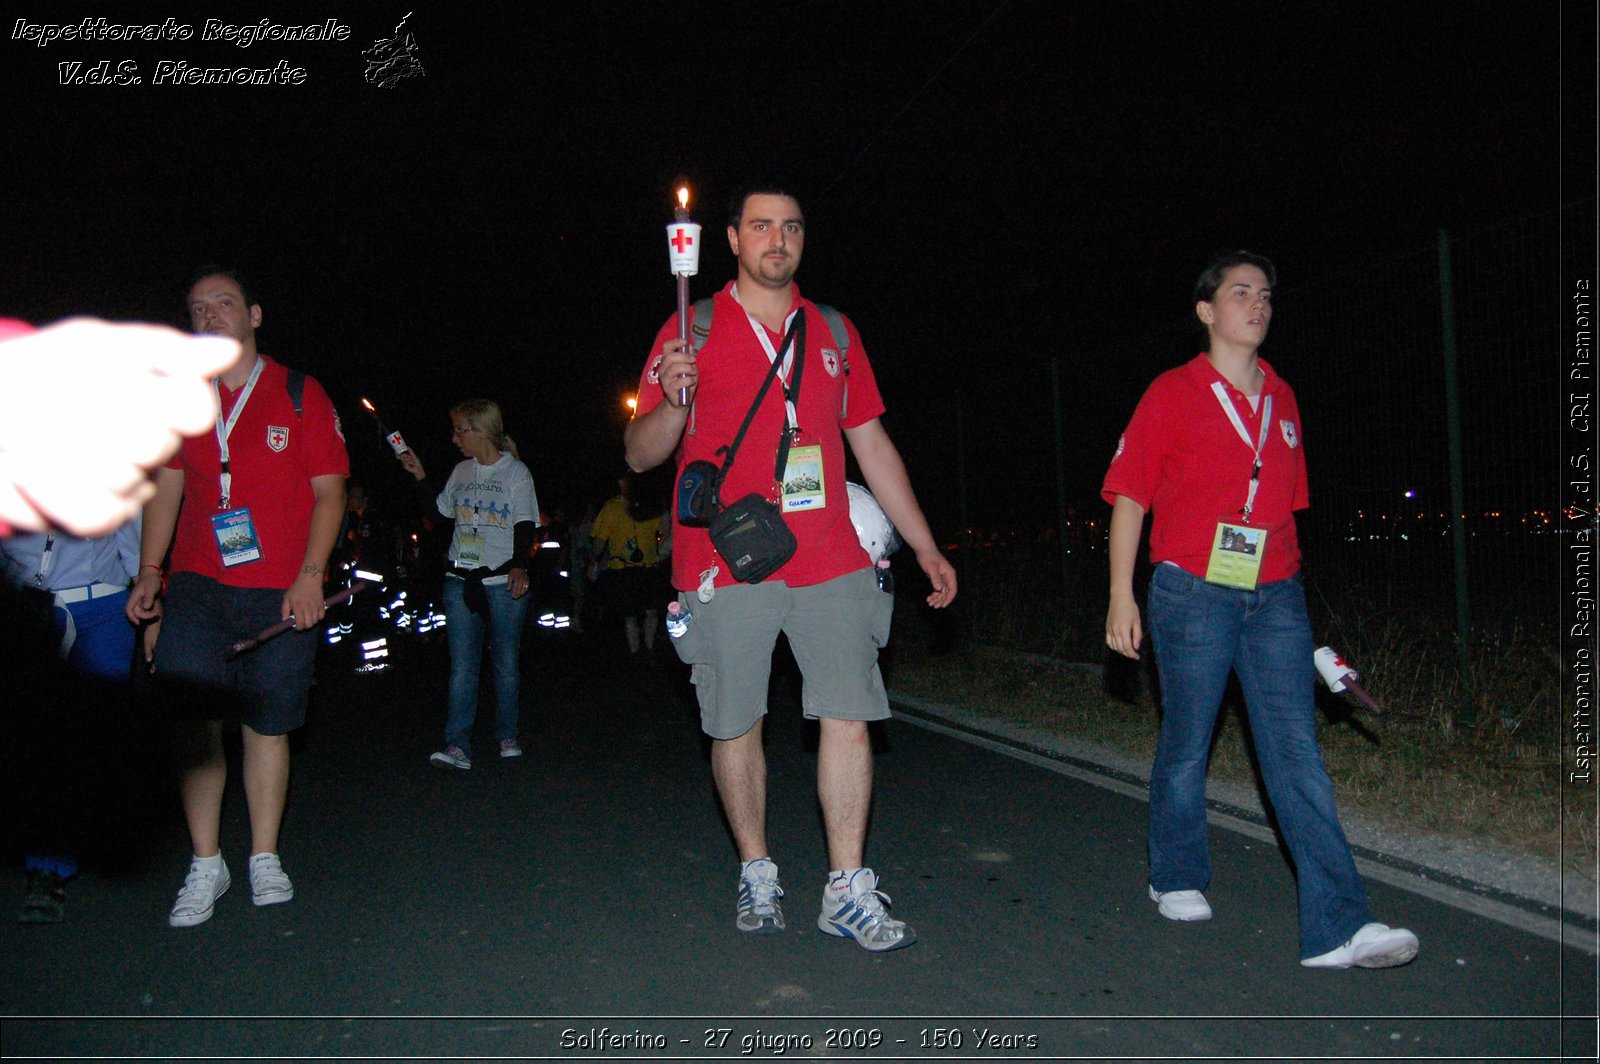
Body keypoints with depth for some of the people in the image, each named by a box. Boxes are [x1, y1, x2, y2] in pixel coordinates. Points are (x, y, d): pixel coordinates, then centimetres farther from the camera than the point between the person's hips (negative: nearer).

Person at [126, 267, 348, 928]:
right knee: (193, 721, -4)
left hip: (280, 592, -2)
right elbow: (166, 488, 15)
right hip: (197, 584, 2)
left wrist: (310, 576, -10)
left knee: (267, 723, 3)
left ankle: (264, 859, 18)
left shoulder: (299, 396, 2)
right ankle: (205, 866, 10)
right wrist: (149, 570, 4)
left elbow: (328, 493, 0)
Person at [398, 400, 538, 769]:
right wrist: (420, 476, 17)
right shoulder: (461, 472, 14)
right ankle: (457, 746, -5)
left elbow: (524, 526, -5)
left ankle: (508, 737, 17)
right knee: (462, 665, -2)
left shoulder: (515, 471, -1)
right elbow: (440, 509, 27)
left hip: (504, 581, -4)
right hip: (460, 579, 4)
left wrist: (519, 565, -18)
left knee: (506, 662, 4)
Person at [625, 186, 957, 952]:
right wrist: (673, 404, -21)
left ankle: (848, 891, 7)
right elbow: (640, 455, 1)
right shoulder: (694, 331, 3)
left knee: (848, 715, -3)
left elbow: (872, 444, 18)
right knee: (736, 724, 6)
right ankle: (757, 875, 24)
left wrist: (925, 547, 15)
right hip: (726, 566, -2)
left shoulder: (832, 332, 14)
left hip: (829, 563, 3)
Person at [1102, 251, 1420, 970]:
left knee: (1297, 751, -2)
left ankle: (1336, 926, -2)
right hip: (1193, 591, -4)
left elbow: (1285, 504, 20)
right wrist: (1122, 597, -9)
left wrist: (1287, 594, 18)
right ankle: (1177, 879, 30)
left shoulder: (1282, 399, 15)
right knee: (1186, 746, 8)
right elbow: (1130, 498, -3)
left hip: (1274, 597, 4)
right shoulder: (1172, 393, 0)